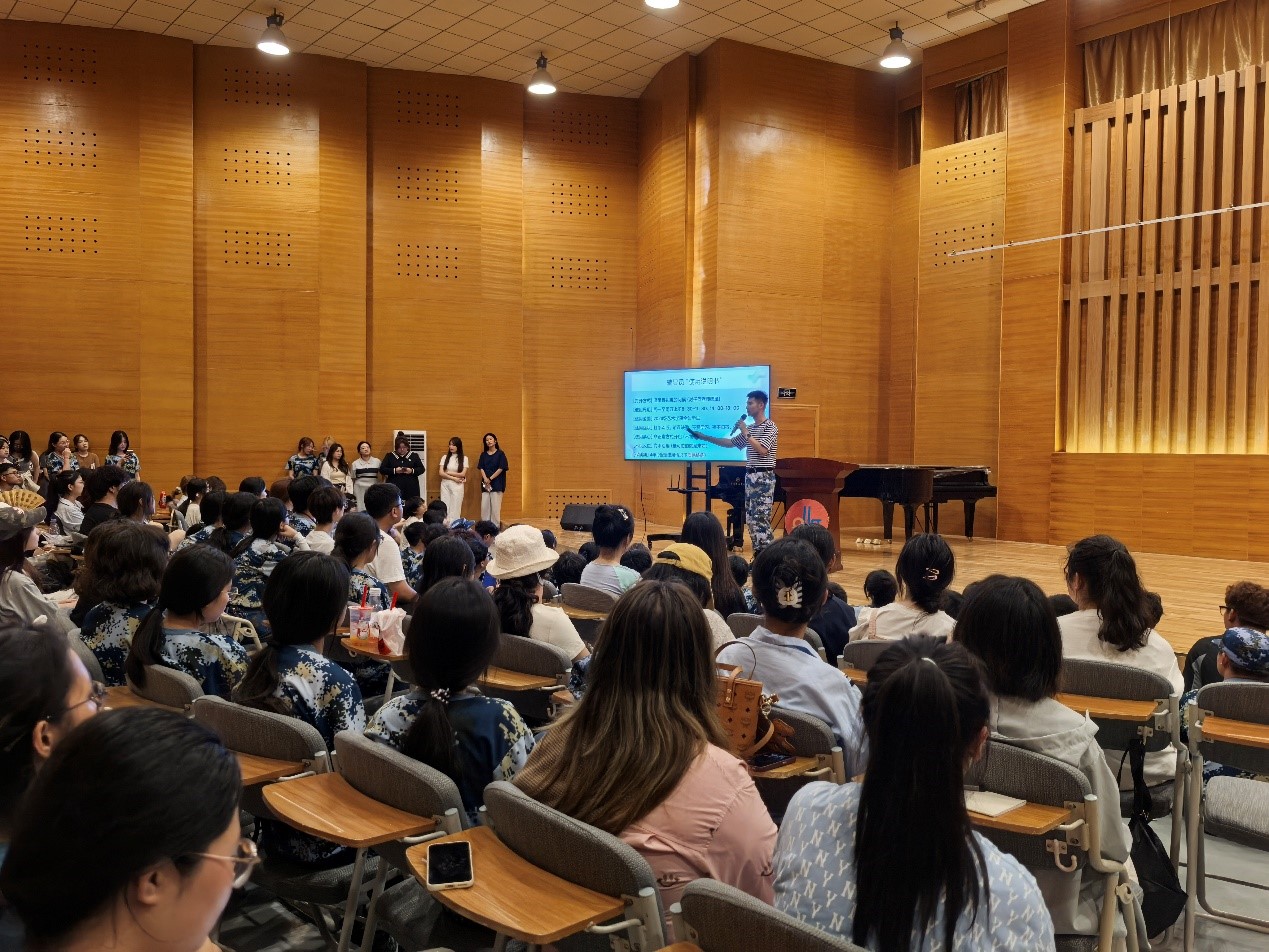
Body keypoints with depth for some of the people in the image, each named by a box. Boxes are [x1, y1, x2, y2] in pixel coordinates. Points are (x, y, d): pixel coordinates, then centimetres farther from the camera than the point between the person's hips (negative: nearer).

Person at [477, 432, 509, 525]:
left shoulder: (500, 454, 1)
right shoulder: (483, 455, 12)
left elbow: (501, 468, -6)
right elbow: (481, 468, 5)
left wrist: (490, 479, -10)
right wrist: (485, 479, -11)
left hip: (497, 483, -4)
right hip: (485, 484, 4)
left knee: (495, 507, -5)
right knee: (484, 506, 0)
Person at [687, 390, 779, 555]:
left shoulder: (770, 427, -8)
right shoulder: (751, 428, 16)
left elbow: (762, 450, -19)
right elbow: (730, 442, 21)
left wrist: (745, 432, -16)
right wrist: (705, 437, 16)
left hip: (764, 477, -8)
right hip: (750, 476, 8)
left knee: (761, 518, -12)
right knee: (751, 517, 7)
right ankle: (758, 553, 11)